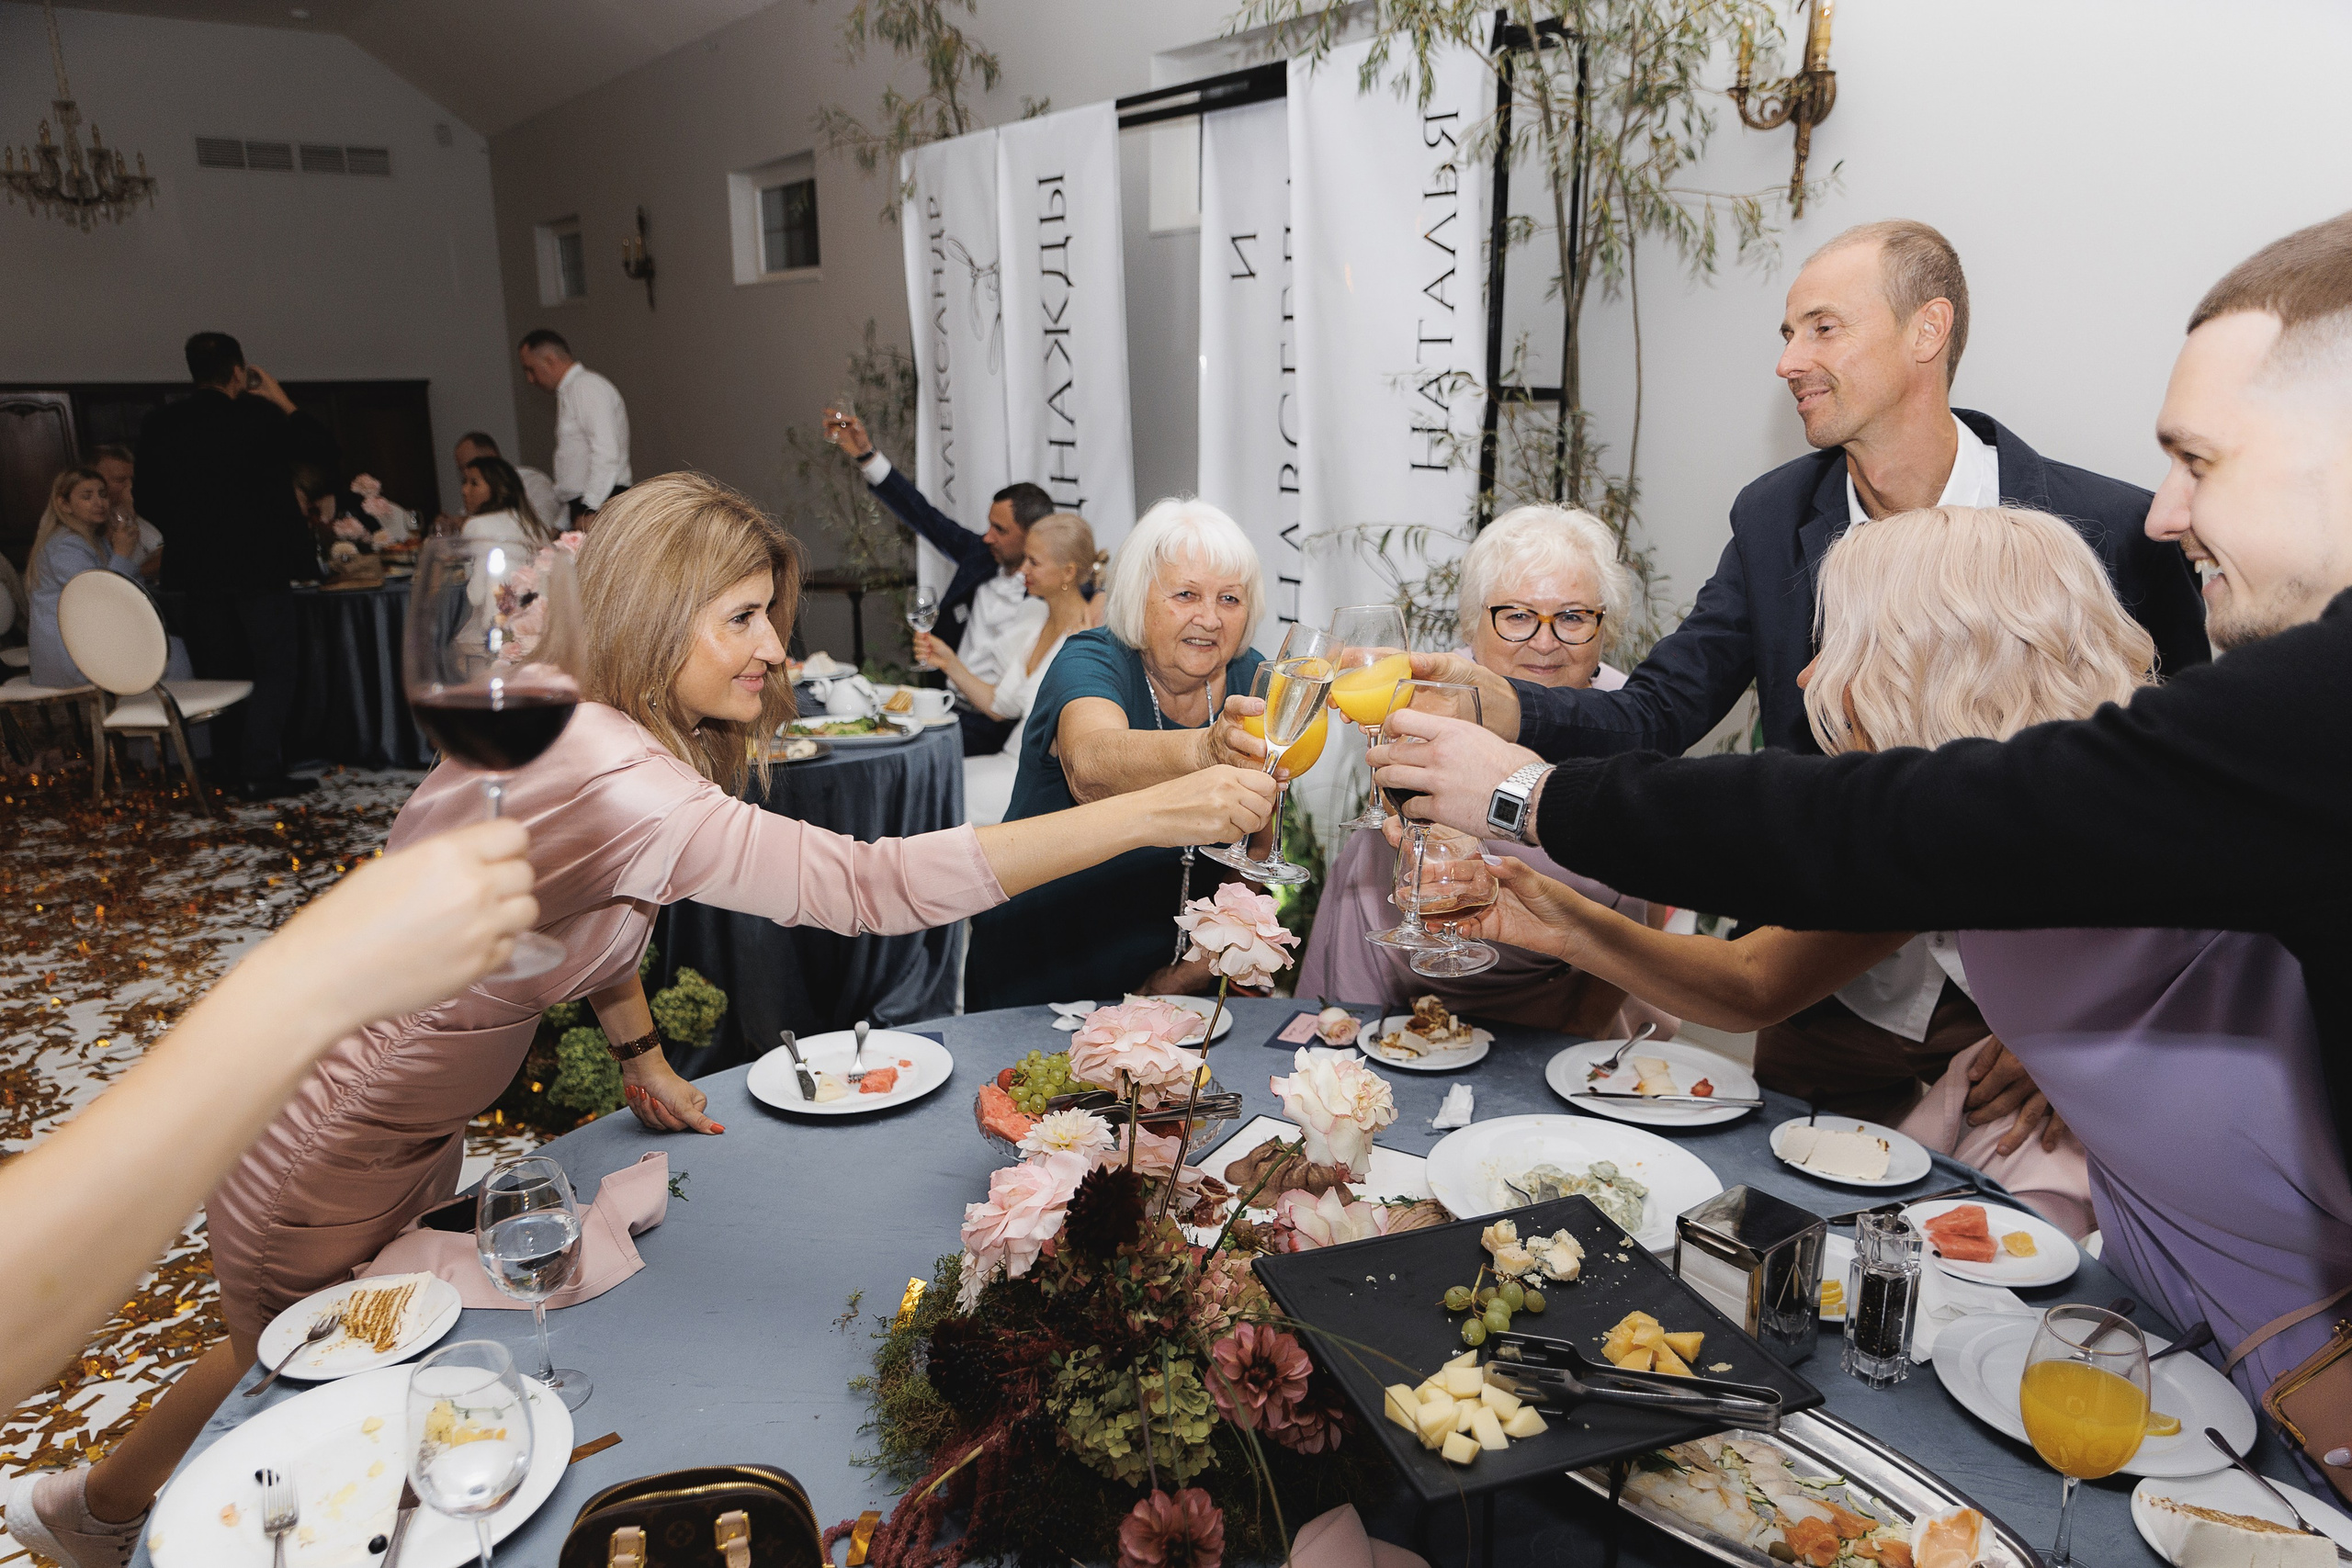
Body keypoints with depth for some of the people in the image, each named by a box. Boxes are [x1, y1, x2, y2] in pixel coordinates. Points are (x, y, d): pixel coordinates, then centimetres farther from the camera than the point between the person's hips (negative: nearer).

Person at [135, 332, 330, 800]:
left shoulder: (159, 425, 4)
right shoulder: (259, 416, -10)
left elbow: (150, 501, 8)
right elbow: (324, 453, 0)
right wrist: (283, 401, 5)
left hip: (196, 568, 4)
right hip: (260, 565, -4)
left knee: (222, 674, 12)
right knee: (273, 672, 1)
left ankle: (237, 775, 15)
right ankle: (262, 773, -8)